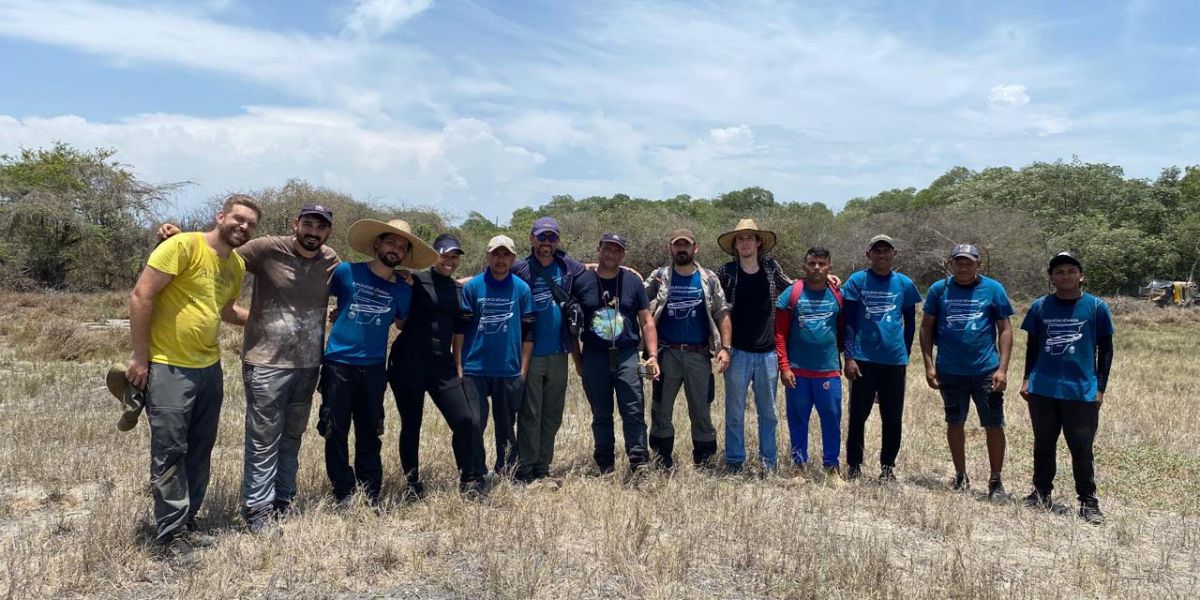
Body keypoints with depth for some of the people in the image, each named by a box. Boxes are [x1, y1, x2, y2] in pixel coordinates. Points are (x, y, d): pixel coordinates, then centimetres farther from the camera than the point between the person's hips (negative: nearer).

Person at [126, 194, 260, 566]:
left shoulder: (237, 266, 9)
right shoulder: (183, 245, -13)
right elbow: (141, 296, -15)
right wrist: (140, 356, -15)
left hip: (209, 367, 7)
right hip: (168, 368, -7)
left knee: (200, 451, 13)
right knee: (170, 452, -2)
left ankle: (187, 522, 26)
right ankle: (170, 534, 8)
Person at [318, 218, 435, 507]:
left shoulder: (403, 290, 6)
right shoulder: (346, 272, -2)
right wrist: (341, 316, 3)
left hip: (374, 368, 2)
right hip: (338, 364, -2)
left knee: (369, 435, 7)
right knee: (335, 432, 2)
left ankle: (370, 496, 16)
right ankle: (344, 494, 13)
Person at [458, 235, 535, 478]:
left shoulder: (522, 289, 3)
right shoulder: (472, 286, 1)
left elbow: (527, 332, 6)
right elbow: (460, 328, 3)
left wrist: (524, 370, 3)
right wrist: (458, 366, -1)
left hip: (509, 371, 1)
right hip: (474, 369, -1)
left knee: (506, 427, 11)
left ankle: (507, 475, 25)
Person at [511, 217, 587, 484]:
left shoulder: (570, 269, 6)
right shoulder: (519, 270, -4)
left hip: (559, 354, 4)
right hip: (530, 355, -4)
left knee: (553, 416, 10)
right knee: (530, 415, 1)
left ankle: (543, 469, 22)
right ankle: (525, 471, 11)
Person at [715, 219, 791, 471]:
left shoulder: (771, 267, 3)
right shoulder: (726, 273, -4)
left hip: (768, 352, 2)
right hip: (738, 352, -2)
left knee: (768, 412, 12)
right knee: (735, 412, 5)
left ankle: (768, 462, 24)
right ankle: (734, 463, 17)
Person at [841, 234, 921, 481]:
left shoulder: (904, 284, 7)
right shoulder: (857, 281, 0)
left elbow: (910, 323, 15)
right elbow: (848, 321, -1)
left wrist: (905, 354, 11)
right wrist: (849, 357, -7)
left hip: (895, 361, 2)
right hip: (863, 359, -2)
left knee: (893, 418, 7)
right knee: (858, 415, 3)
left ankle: (888, 466, 21)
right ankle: (853, 465, 15)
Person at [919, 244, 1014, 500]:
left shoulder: (993, 289, -1)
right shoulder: (939, 289, 1)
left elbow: (1005, 330, 1)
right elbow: (926, 328, 5)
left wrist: (1002, 368, -7)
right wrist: (929, 364, -2)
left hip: (987, 370, -1)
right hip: (950, 371, 2)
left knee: (994, 425, 1)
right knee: (954, 423, 14)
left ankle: (996, 481, 16)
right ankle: (960, 476, 30)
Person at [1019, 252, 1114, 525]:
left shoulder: (1096, 307, -1)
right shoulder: (1040, 307, 4)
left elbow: (1105, 349, 4)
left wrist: (1100, 387, 0)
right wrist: (1027, 378, 8)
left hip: (1082, 392, -2)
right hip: (1042, 390, 2)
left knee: (1082, 448, 3)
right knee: (1043, 445, 13)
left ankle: (1088, 502, 15)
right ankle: (1041, 493, 26)